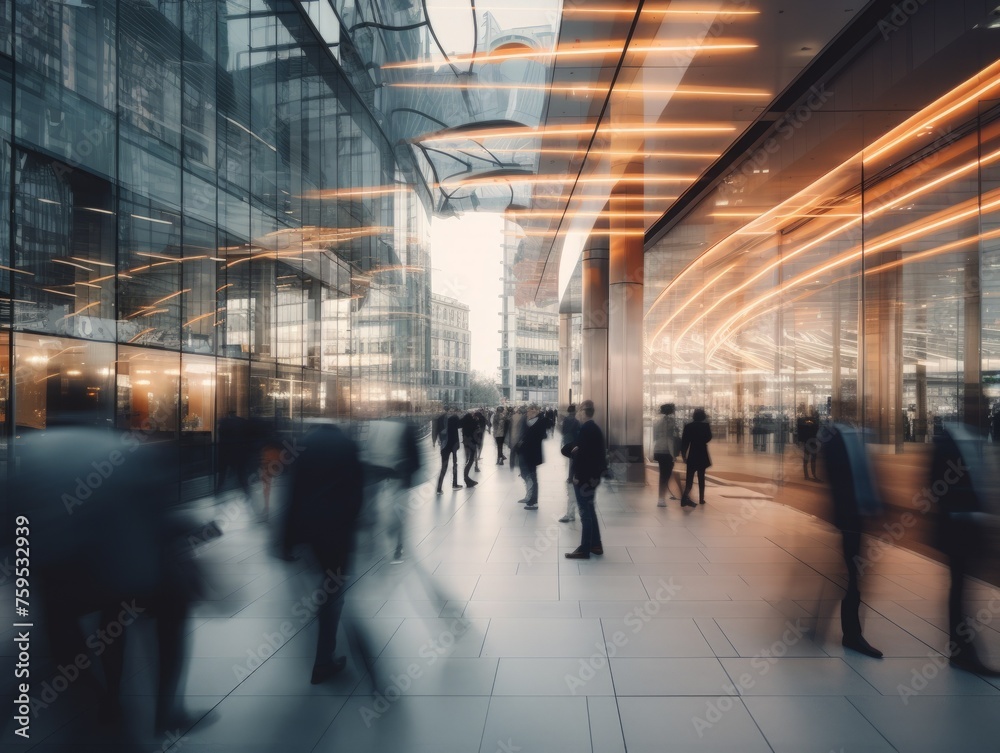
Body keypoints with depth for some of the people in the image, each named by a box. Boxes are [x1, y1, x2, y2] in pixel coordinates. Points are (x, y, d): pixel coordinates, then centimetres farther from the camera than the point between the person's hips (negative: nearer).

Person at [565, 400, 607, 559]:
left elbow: (583, 453, -22)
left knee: (585, 512, -3)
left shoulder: (585, 428, -18)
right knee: (590, 509, 17)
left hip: (584, 476, -9)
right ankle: (596, 545, 24)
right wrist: (576, 451, 7)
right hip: (593, 475, 9)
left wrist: (577, 475, -17)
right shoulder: (596, 428, 11)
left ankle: (584, 549, 3)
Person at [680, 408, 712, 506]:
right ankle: (701, 498, 13)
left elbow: (684, 441, -4)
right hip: (702, 454, 0)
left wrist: (683, 454, 2)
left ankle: (686, 496, -24)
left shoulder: (688, 426, -3)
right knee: (701, 477, 12)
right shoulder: (706, 426, -6)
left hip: (692, 454, 0)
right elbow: (708, 438, 1)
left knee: (689, 476, -2)